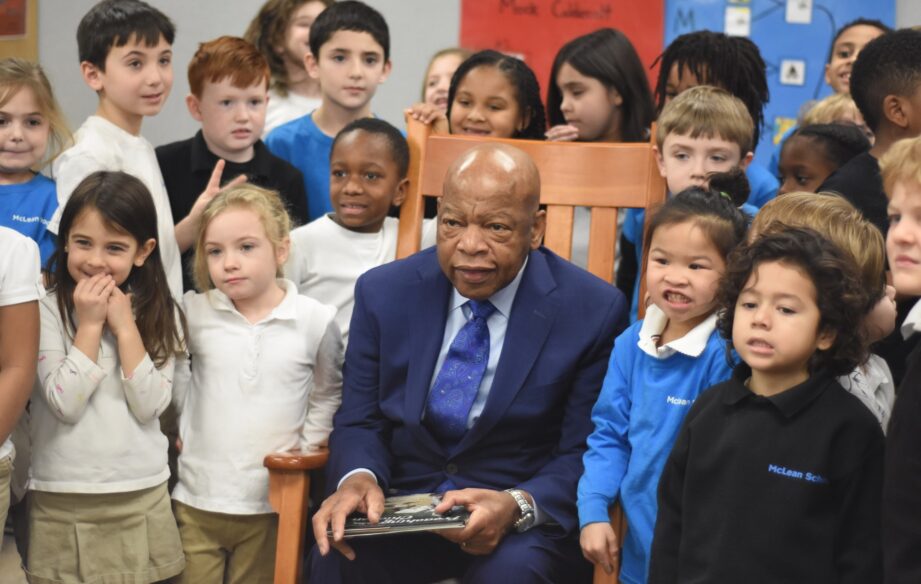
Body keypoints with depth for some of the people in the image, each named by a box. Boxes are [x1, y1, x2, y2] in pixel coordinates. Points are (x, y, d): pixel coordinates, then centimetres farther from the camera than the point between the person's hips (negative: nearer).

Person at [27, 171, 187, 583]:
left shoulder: (159, 314, 3)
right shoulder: (47, 309, -6)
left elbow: (149, 405, -8)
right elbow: (66, 403, -14)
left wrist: (125, 326, -11)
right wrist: (90, 324, -15)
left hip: (141, 499, 2)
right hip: (62, 503, -2)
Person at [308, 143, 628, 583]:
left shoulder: (593, 312, -7)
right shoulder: (384, 292, 2)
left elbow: (583, 456, -5)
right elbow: (359, 422, 6)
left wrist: (518, 505, -26)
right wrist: (358, 478, -18)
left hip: (524, 528, -1)